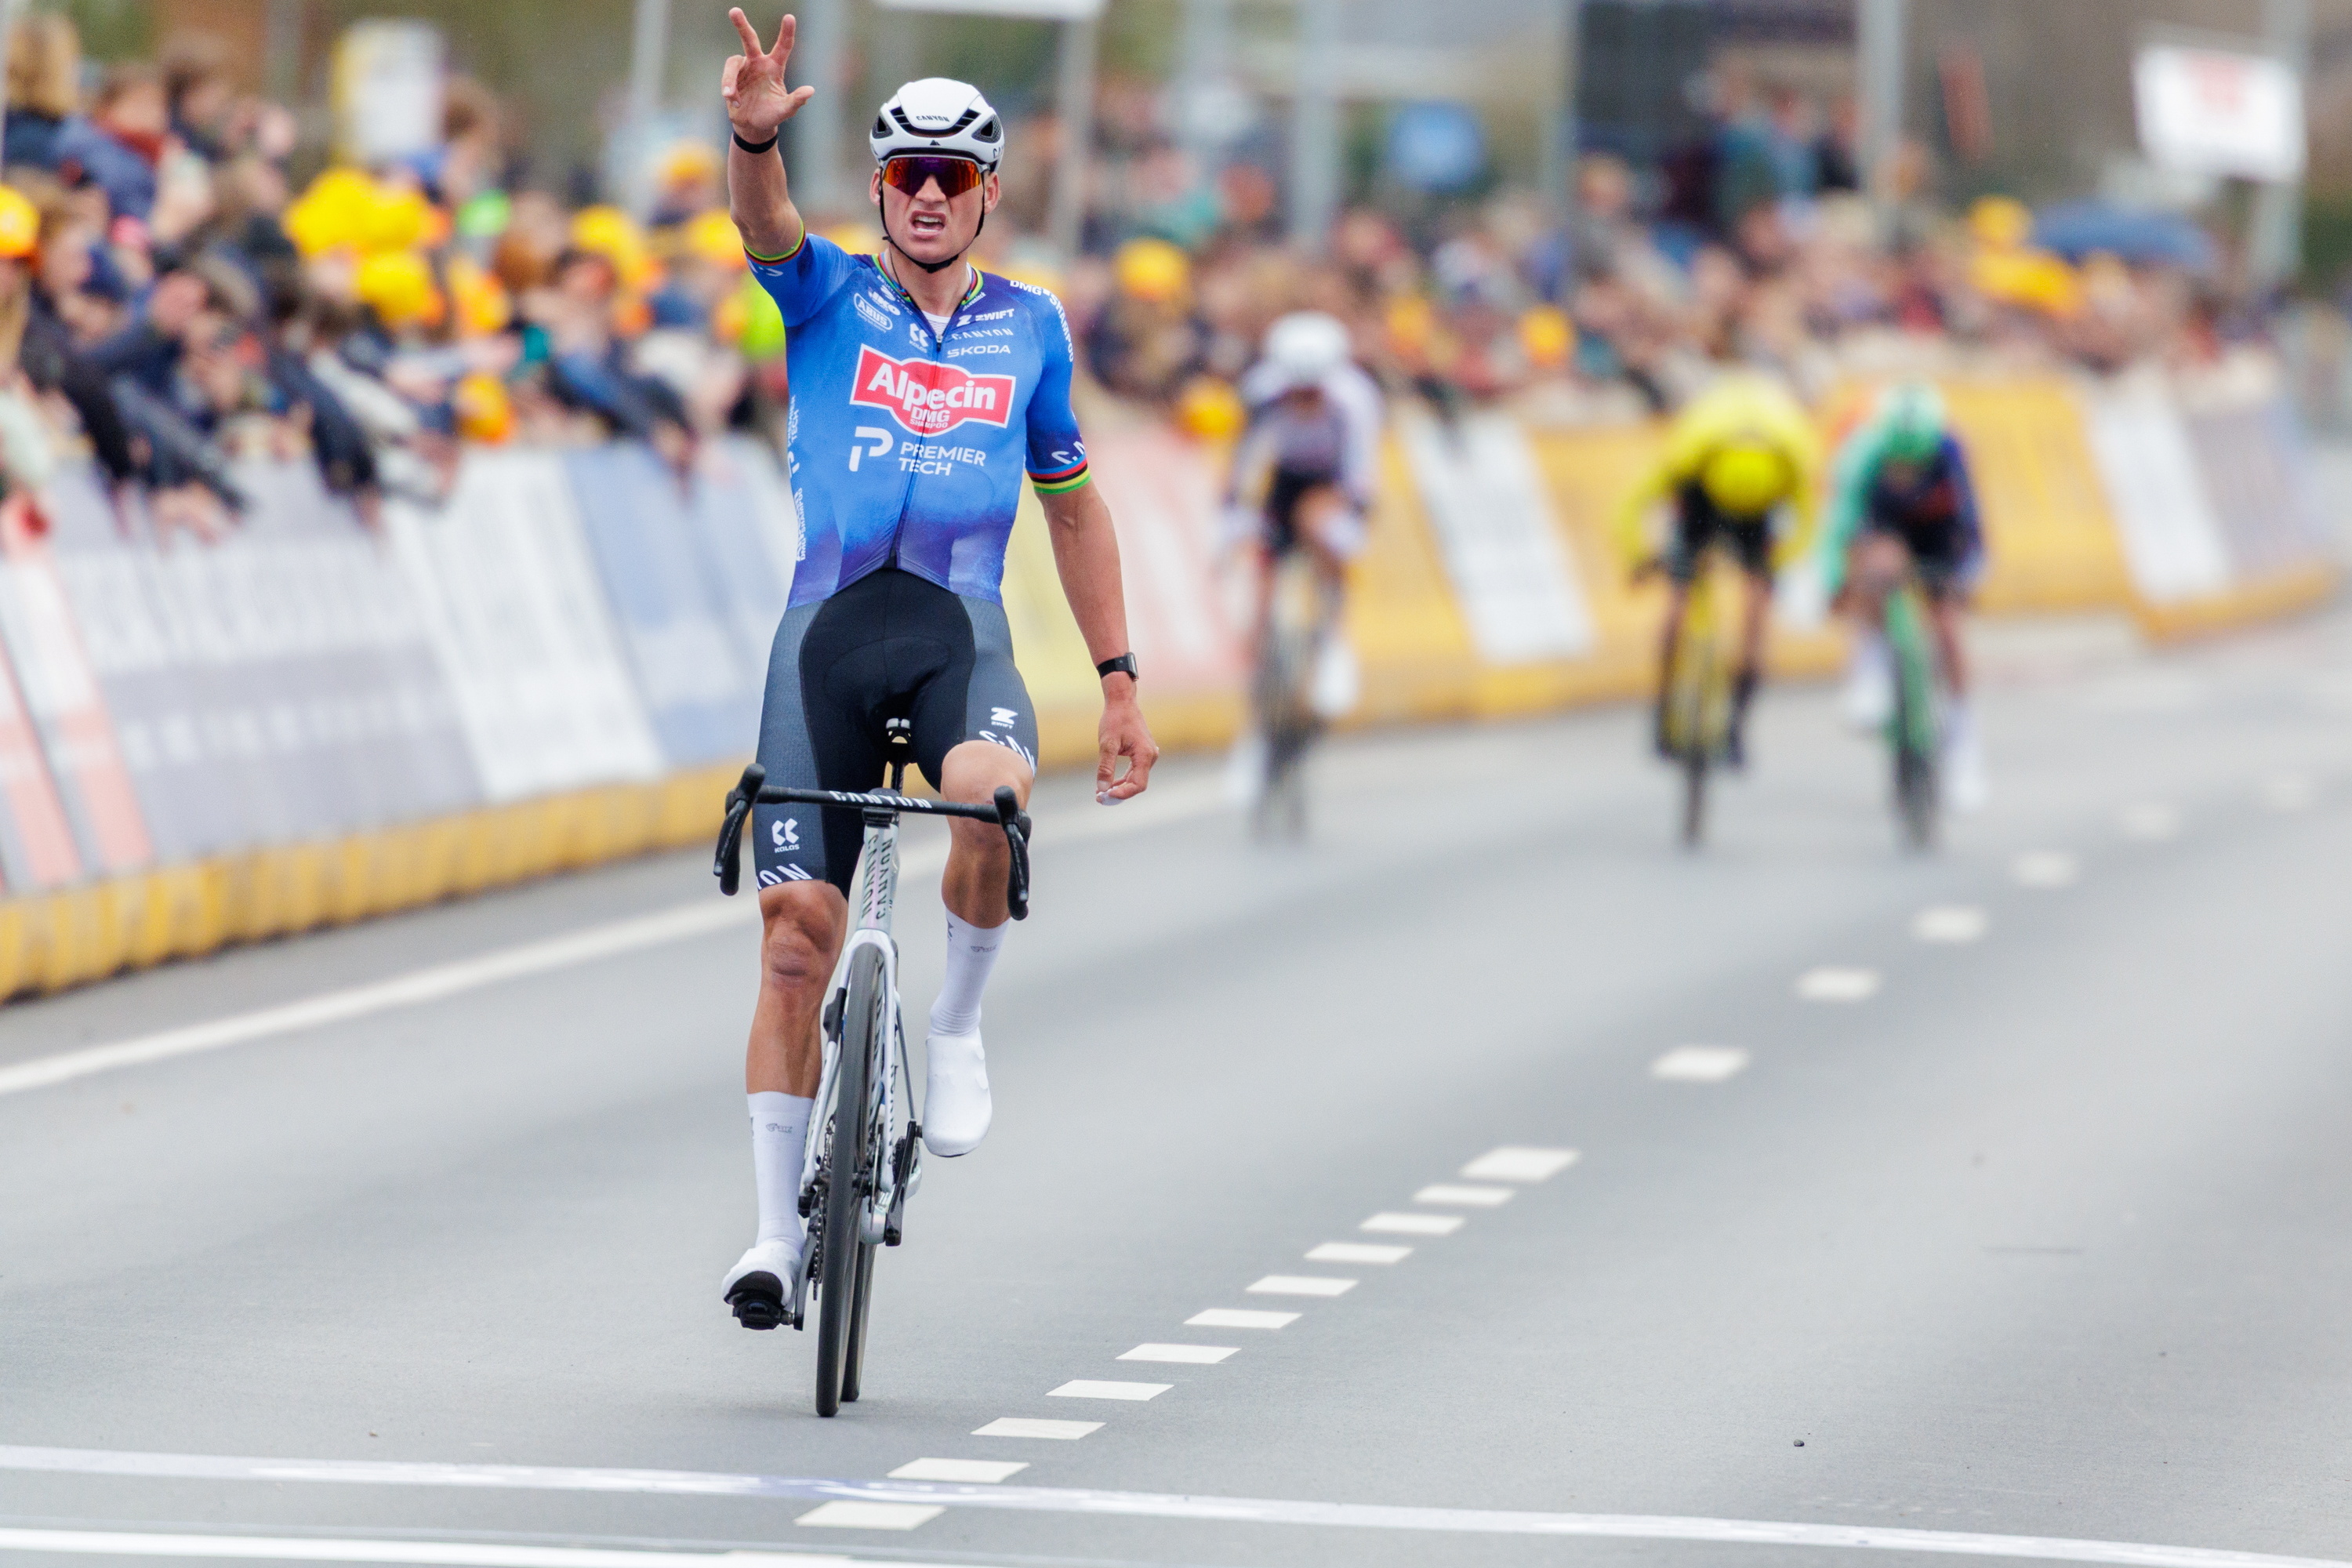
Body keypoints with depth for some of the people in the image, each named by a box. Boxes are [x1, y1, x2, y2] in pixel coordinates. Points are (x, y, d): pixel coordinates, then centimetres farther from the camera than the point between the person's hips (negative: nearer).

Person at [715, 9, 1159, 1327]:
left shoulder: (1030, 328, 12)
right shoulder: (829, 295, 7)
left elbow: (1073, 508, 20)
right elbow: (763, 221, -16)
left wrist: (1120, 684, 15)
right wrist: (756, 132, -39)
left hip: (961, 627, 0)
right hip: (829, 624, 0)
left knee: (992, 795, -35)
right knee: (797, 933, -4)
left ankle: (958, 1025, -8)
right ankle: (780, 1230, 7)